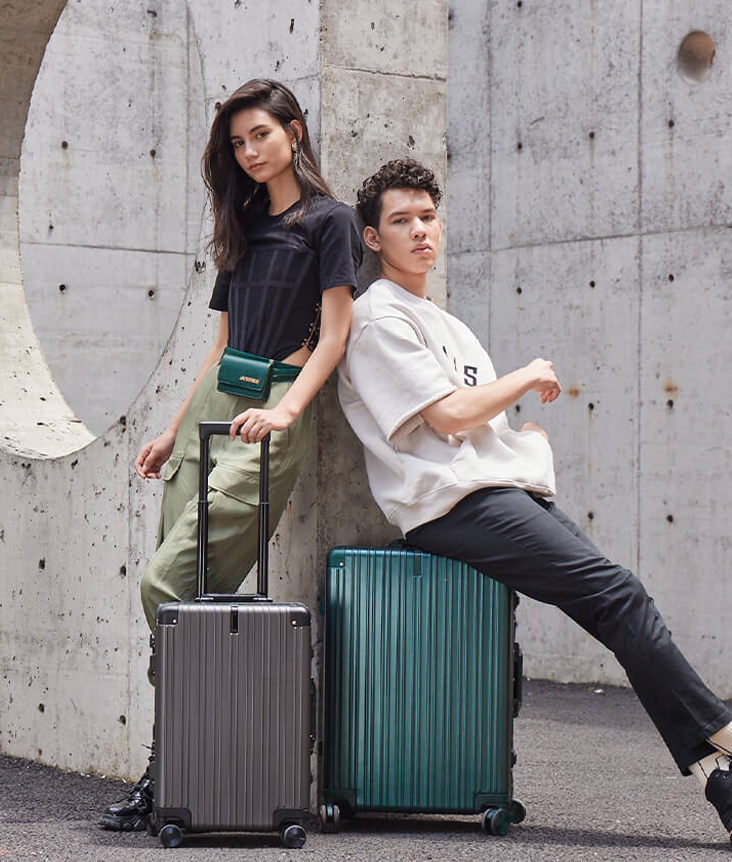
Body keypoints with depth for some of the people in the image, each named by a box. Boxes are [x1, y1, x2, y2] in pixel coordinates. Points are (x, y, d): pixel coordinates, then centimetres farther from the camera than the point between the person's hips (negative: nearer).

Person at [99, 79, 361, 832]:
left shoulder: (327, 220, 3)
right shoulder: (242, 229, 23)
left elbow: (334, 333, -4)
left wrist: (288, 407, -18)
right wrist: (174, 430, 20)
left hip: (272, 412, -7)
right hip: (212, 403, 7)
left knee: (169, 580, -17)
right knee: (194, 593, -4)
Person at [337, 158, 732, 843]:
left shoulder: (446, 324, 29)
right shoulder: (378, 317, 0)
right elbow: (448, 414, -10)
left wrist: (532, 437, 8)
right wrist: (528, 378, 3)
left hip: (512, 495, 8)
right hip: (452, 504, -8)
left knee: (615, 599, -10)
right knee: (617, 593, -19)